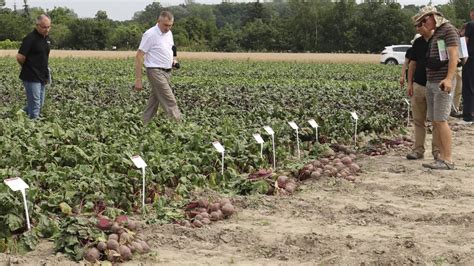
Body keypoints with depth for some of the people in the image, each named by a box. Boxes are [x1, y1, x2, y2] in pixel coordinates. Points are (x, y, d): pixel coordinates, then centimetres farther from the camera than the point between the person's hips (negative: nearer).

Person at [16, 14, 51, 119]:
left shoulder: (46, 38, 10)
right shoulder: (31, 38, -16)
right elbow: (20, 57, -19)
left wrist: (46, 72, 11)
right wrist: (27, 67, -2)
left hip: (42, 78, 8)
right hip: (32, 78, -8)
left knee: (40, 104, 15)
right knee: (35, 105, -6)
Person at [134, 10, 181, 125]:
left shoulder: (169, 33, 9)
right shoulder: (150, 34, -15)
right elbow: (139, 56, -16)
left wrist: (174, 59, 2)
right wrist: (138, 80, -19)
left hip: (167, 72, 8)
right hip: (156, 72, -8)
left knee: (154, 101, 11)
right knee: (170, 102, -10)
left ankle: (145, 126, 18)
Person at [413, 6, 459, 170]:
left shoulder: (448, 30, -6)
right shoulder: (435, 34, 20)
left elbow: (453, 56, -17)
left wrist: (449, 78, -29)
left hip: (443, 83, -9)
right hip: (431, 82, 9)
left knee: (440, 120, -12)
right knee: (434, 121, 5)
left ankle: (448, 160, -10)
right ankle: (442, 157, 6)